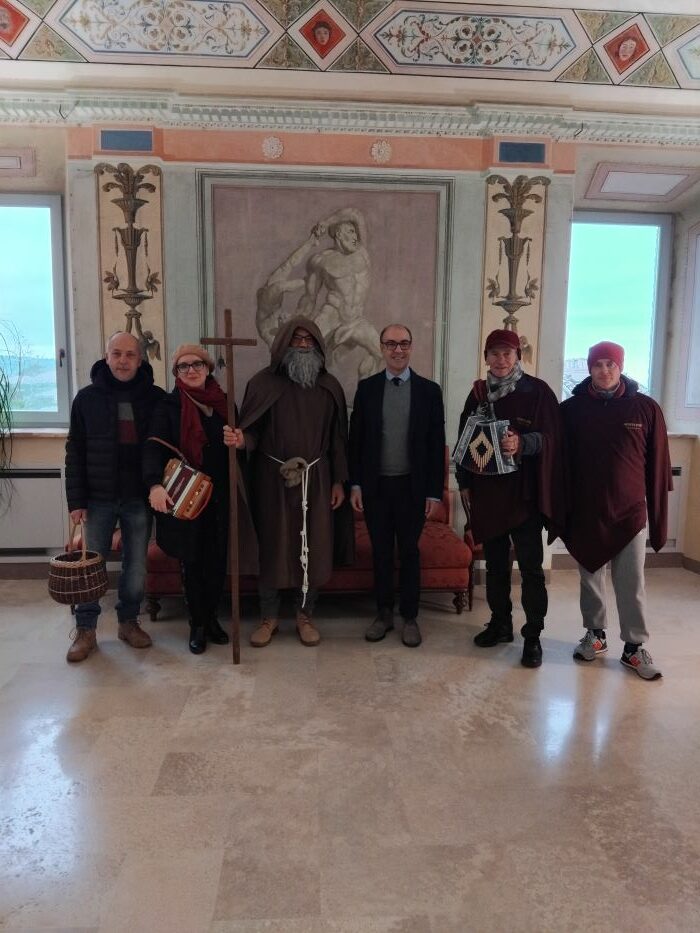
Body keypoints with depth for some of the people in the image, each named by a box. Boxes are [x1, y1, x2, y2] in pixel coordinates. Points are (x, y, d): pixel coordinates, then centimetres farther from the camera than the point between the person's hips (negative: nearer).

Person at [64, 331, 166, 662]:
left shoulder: (156, 398, -1)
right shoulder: (87, 398, 0)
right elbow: (75, 452, 1)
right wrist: (76, 500, -4)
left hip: (140, 498, 0)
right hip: (99, 498, 0)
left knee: (136, 564, 10)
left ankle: (129, 621, 28)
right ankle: (85, 629, 21)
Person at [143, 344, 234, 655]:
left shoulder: (224, 402, 7)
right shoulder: (169, 406, -2)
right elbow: (154, 447, -13)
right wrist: (155, 484, -31)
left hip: (220, 497, 3)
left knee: (217, 559, 7)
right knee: (192, 560, 5)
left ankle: (210, 616, 28)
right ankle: (197, 624, 22)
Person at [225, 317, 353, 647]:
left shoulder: (329, 386, 5)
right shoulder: (263, 382, -2)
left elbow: (338, 437, 6)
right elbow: (253, 431, -6)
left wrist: (338, 481, 3)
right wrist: (241, 440, -29)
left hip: (316, 478, 2)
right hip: (273, 478, -2)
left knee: (313, 547, 6)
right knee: (271, 546, 5)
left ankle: (305, 616, 24)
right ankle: (269, 617, 23)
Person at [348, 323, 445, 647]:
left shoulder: (429, 390, 0)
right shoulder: (367, 387, 2)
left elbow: (436, 444, -1)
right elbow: (356, 438, 4)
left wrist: (434, 491, -5)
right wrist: (355, 483, -1)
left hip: (412, 486, -1)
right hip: (375, 485, 1)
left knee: (409, 552, 9)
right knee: (381, 552, 11)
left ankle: (410, 617, 22)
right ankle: (384, 613, 25)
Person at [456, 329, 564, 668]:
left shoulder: (538, 391, -3)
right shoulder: (478, 394, 10)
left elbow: (550, 437, -7)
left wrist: (522, 442, -26)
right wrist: (464, 483, 9)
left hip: (525, 491, -4)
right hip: (487, 491, 4)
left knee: (531, 567, 0)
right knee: (495, 564, 13)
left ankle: (533, 635, 11)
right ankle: (500, 623, 28)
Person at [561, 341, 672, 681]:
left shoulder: (646, 408, -3)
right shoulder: (572, 408, -1)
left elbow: (657, 468, 0)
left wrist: (658, 519, 0)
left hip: (630, 514, -1)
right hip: (585, 514, 1)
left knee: (631, 585, 5)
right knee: (590, 580, 13)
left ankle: (635, 647, 19)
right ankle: (595, 634, 30)